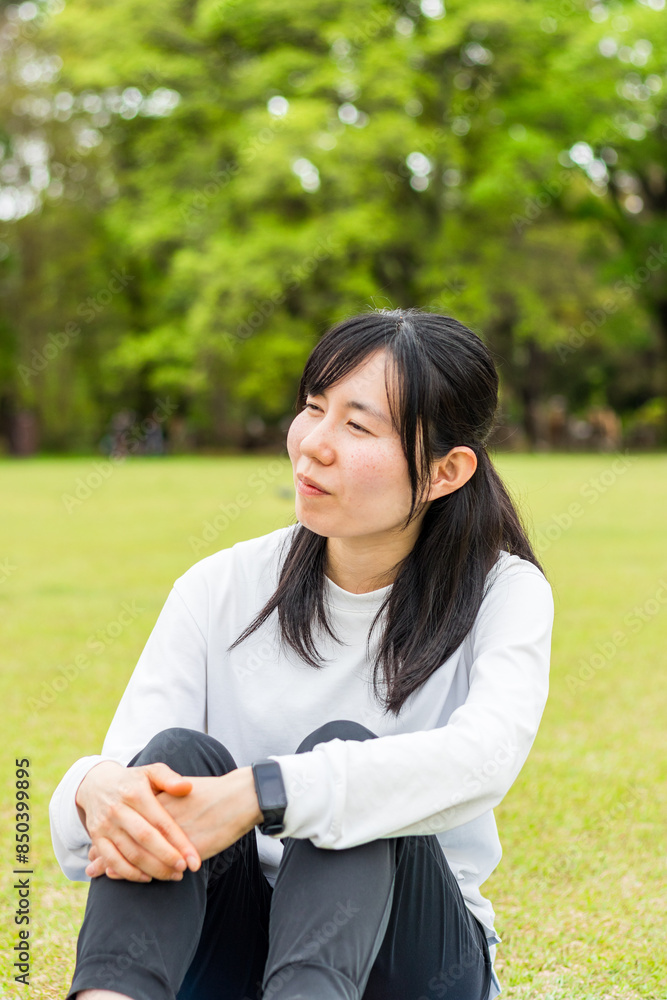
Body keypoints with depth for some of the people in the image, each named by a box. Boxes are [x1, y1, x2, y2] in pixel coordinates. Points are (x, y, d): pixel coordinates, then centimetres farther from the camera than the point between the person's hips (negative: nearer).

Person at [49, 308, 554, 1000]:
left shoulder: (505, 594, -4)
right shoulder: (221, 588, 2)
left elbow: (485, 756, -26)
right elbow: (132, 757, -9)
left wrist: (255, 794, -38)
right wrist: (100, 788, -36)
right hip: (226, 944, 2)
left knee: (343, 744, -30)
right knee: (181, 752, -27)